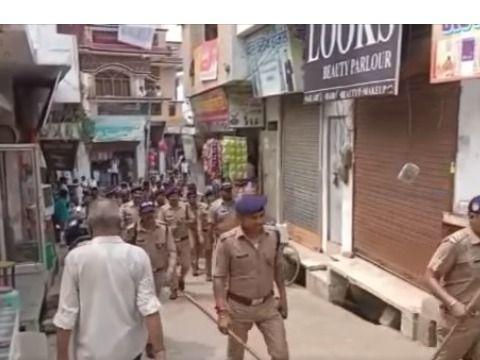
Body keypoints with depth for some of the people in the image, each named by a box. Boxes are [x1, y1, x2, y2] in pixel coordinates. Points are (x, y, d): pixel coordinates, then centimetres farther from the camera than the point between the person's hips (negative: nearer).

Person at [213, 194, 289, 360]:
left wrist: (283, 298, 13)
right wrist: (222, 312, -17)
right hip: (238, 307, -2)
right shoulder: (227, 241, -18)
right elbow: (219, 278, -14)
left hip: (268, 305, 3)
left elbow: (278, 270, 7)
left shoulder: (273, 237, -7)